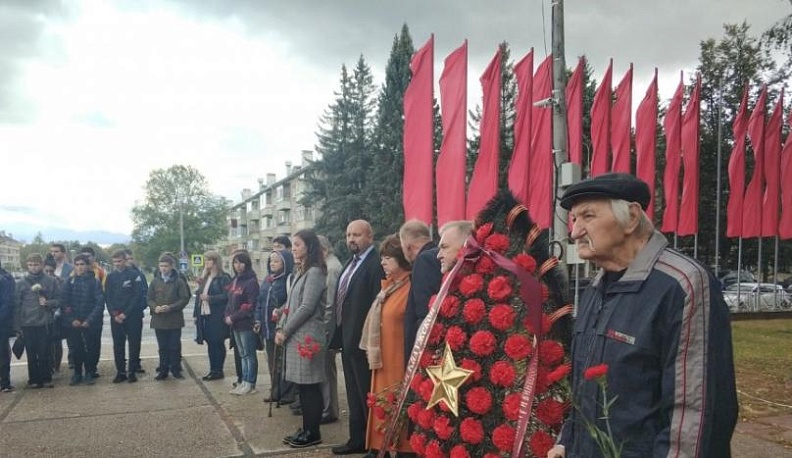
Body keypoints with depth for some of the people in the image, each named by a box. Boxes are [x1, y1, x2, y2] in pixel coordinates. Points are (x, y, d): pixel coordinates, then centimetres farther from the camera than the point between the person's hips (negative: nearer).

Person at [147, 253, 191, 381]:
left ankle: (176, 370, 15)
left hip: (174, 320, -2)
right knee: (163, 347, 10)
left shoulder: (178, 281, -4)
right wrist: (154, 307, -12)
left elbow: (185, 298, -7)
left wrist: (171, 307, -18)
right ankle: (163, 370, 18)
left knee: (175, 346, 4)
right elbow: (149, 298, 8)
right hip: (159, 320, 2)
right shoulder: (155, 282, 6)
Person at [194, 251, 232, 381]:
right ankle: (213, 370, 19)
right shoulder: (204, 278, 17)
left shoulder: (223, 278, -8)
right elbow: (199, 295, 18)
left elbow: (226, 296, -16)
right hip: (205, 315, 7)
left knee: (218, 343, -1)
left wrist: (209, 298, -20)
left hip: (217, 316, -7)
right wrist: (196, 314, 13)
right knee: (210, 343, 11)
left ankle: (219, 371, 7)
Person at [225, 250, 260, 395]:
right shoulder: (235, 280, 15)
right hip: (235, 324, 8)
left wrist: (234, 317, -14)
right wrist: (227, 315, 1)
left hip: (247, 323, -8)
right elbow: (230, 301, 18)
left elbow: (251, 305, -16)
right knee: (242, 354, 13)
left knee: (249, 354, -1)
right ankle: (244, 382, 20)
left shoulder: (251, 281, -11)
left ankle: (250, 384, 5)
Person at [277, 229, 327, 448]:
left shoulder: (315, 272, -12)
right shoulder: (301, 272, 17)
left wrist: (285, 331, -11)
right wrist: (280, 329, 8)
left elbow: (306, 307, -18)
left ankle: (313, 433, 6)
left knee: (310, 385, -2)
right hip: (295, 336, 9)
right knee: (302, 385, 12)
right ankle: (306, 429, 21)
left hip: (307, 336, -9)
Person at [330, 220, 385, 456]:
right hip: (347, 340, 10)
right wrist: (340, 334, 11)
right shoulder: (351, 264, 14)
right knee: (354, 395, 19)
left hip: (363, 342, -9)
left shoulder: (376, 264, -16)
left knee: (367, 396, 2)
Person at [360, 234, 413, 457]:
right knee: (383, 403, 13)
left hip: (399, 358, -9)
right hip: (383, 357, 9)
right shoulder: (388, 285, 13)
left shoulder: (410, 287, -16)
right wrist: (372, 350, 13)